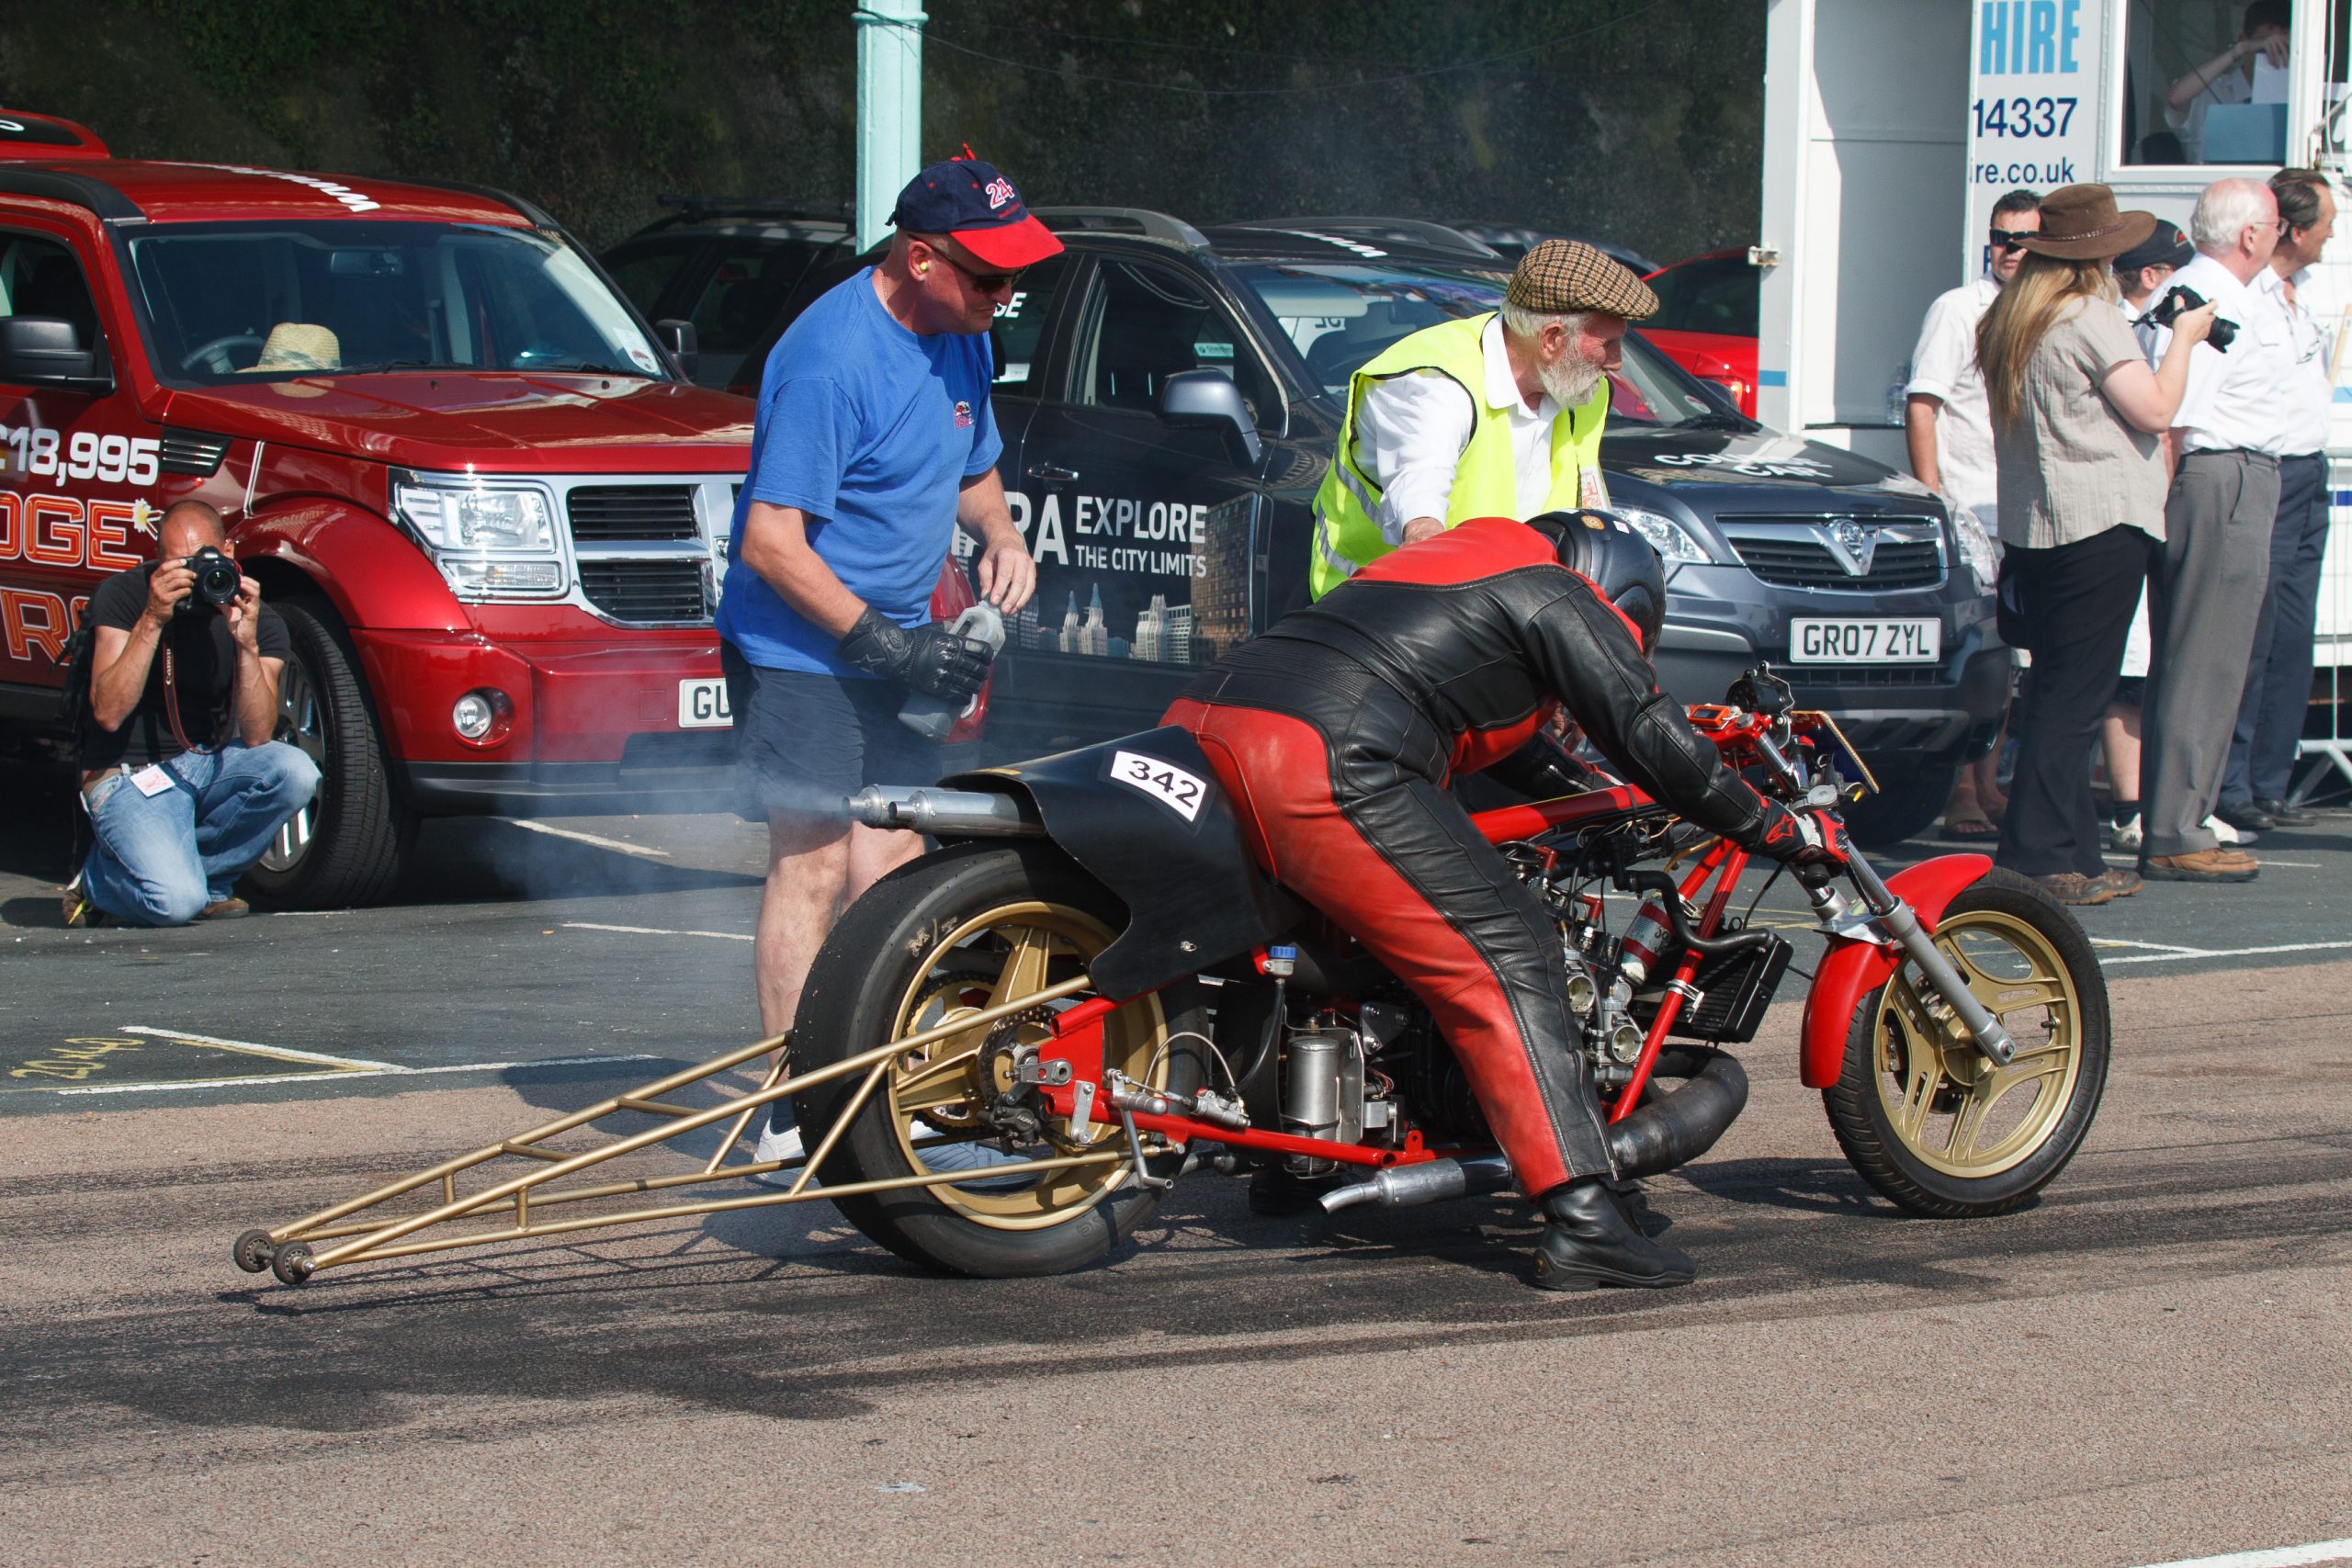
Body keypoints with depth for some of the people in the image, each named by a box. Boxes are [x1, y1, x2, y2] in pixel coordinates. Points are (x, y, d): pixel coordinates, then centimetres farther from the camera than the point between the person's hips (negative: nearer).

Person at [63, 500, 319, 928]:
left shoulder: (262, 622, -7)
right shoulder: (123, 596, -11)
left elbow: (256, 736, -19)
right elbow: (108, 713, -22)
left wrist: (247, 642, -30)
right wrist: (152, 622, -30)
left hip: (208, 763, 4)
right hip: (129, 774, -4)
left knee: (295, 772, -28)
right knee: (176, 901, -28)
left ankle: (204, 877, -7)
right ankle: (98, 880, 7)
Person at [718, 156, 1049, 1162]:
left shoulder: (958, 339, 6)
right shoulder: (831, 359, -21)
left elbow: (972, 469, 24)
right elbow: (770, 541, -23)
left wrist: (998, 531, 1)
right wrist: (883, 643, -24)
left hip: (892, 644, 9)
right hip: (800, 651, -9)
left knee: (891, 871, 8)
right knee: (814, 863, -12)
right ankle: (796, 1110, -11)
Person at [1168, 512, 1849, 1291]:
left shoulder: (1442, 558, 37)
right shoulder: (1561, 599, 13)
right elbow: (1646, 738, 5)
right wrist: (1784, 831, 14)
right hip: (1323, 760, -8)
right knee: (1504, 953, -6)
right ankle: (1582, 1220, -13)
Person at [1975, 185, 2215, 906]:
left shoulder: (2006, 321, 11)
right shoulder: (2091, 321, -13)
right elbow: (2156, 410, -13)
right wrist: (2182, 338, 1)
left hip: (2029, 526, 9)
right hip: (2102, 522, -9)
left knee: (2056, 687, 12)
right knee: (2075, 694, -7)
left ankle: (2075, 854, 16)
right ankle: (2038, 856, -10)